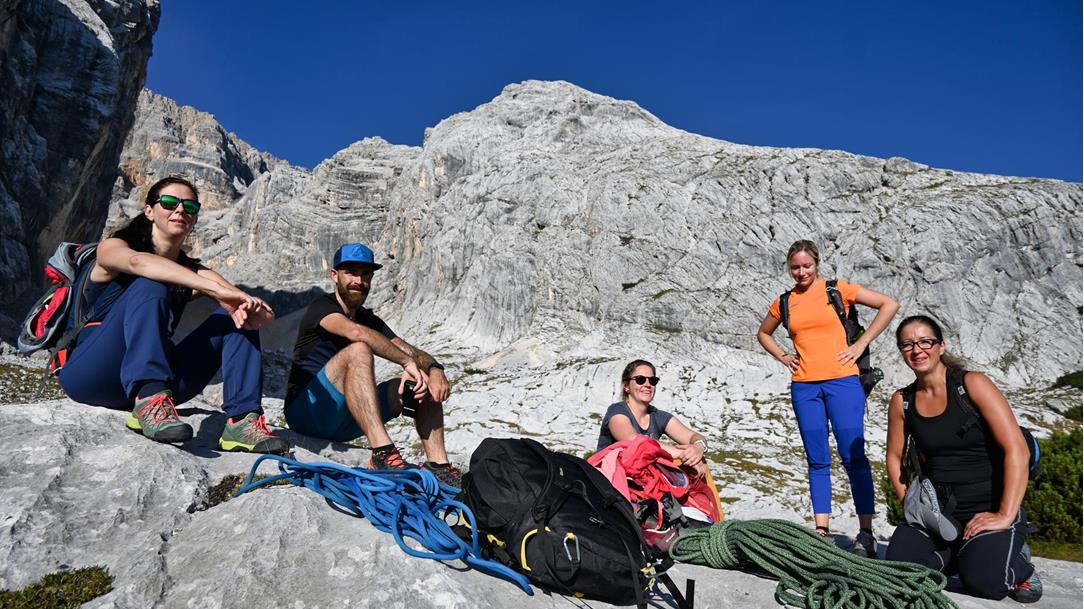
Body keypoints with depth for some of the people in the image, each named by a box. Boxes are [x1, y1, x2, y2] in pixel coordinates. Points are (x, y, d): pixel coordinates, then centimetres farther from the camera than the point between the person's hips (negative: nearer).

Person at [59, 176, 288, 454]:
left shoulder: (194, 273, 12)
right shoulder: (112, 247, 3)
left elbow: (265, 313, -3)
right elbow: (138, 261, -26)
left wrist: (249, 309, -29)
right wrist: (217, 290, -40)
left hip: (155, 384, 4)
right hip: (90, 374, -4)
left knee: (236, 318, -11)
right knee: (149, 286, -24)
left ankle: (242, 420, -28)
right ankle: (150, 402, -42)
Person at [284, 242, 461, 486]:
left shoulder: (371, 320, 14)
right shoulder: (322, 306, -6)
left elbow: (411, 351, 1)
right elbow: (356, 332, -29)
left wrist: (435, 368, -20)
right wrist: (407, 361, -29)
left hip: (342, 423, 7)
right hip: (306, 411, -7)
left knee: (426, 383, -4)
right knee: (358, 350, -31)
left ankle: (437, 466, -17)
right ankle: (383, 454, -40)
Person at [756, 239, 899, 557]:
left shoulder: (837, 289, 2)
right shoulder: (785, 302, 11)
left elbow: (890, 304, 1)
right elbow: (763, 333, 27)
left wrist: (861, 343, -4)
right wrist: (784, 357, 10)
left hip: (842, 380, -3)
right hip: (804, 386, 3)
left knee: (853, 456, -6)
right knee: (817, 460, 6)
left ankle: (866, 533, 1)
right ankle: (822, 531, 11)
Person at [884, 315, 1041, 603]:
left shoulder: (972, 384, -11)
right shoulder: (902, 401, 1)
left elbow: (1017, 450, -17)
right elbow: (894, 457, 14)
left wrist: (1005, 516, -21)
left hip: (988, 508, -4)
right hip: (935, 509, 4)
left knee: (984, 582, -25)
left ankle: (1017, 560, 11)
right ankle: (957, 555, 16)